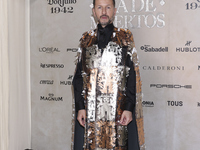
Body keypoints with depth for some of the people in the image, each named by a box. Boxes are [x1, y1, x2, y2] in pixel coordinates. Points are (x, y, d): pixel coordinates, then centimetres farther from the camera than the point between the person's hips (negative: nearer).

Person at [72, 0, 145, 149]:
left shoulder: (125, 37, 3)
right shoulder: (86, 39, 10)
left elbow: (132, 75, -2)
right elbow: (79, 77, 9)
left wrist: (129, 108, -10)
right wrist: (80, 107, -1)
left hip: (119, 110, -2)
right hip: (90, 111, 2)